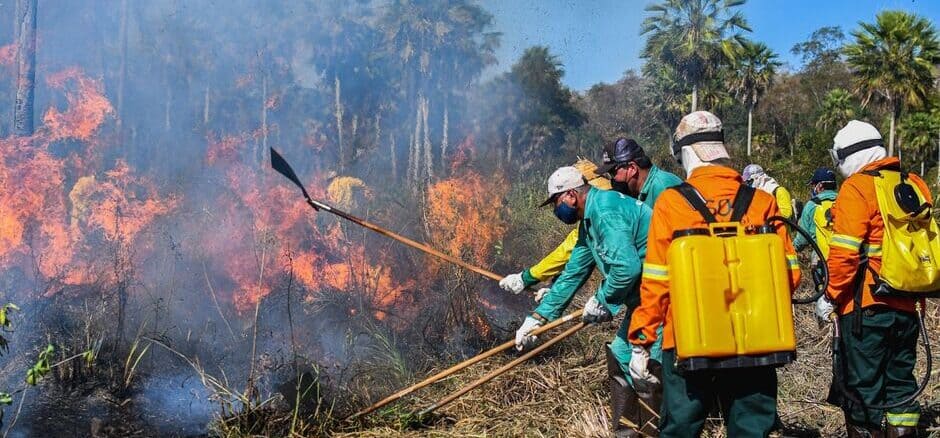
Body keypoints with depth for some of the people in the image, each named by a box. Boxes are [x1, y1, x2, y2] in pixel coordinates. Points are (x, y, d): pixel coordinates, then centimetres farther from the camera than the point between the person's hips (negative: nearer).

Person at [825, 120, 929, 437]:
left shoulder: (857, 188, -11)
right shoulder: (914, 185, 10)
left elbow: (845, 252, -17)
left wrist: (831, 295, -8)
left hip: (867, 305, -7)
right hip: (907, 305, 7)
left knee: (863, 386, 2)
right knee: (900, 381, 16)